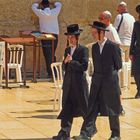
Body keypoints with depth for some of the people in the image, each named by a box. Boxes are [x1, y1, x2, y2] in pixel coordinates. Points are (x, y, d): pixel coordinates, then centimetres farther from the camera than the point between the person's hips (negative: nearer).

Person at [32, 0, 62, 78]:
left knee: (48, 55, -5)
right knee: (52, 54, 15)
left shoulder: (41, 13, -3)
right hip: (55, 35, 3)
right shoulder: (54, 12, 3)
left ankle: (50, 73, -11)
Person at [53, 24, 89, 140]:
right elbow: (64, 67, 14)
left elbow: (84, 66, -18)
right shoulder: (67, 50, 13)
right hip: (68, 82, 6)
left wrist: (71, 61, -14)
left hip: (79, 83, -6)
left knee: (84, 107, 6)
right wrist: (66, 62, -7)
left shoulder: (83, 50, -8)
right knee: (67, 108, 2)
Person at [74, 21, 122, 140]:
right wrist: (97, 76, 12)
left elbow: (119, 65, -1)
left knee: (112, 109, 5)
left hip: (110, 81, -5)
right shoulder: (94, 47, 9)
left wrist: (110, 73, 9)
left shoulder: (113, 46, -9)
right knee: (92, 108, -2)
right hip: (97, 81, 5)